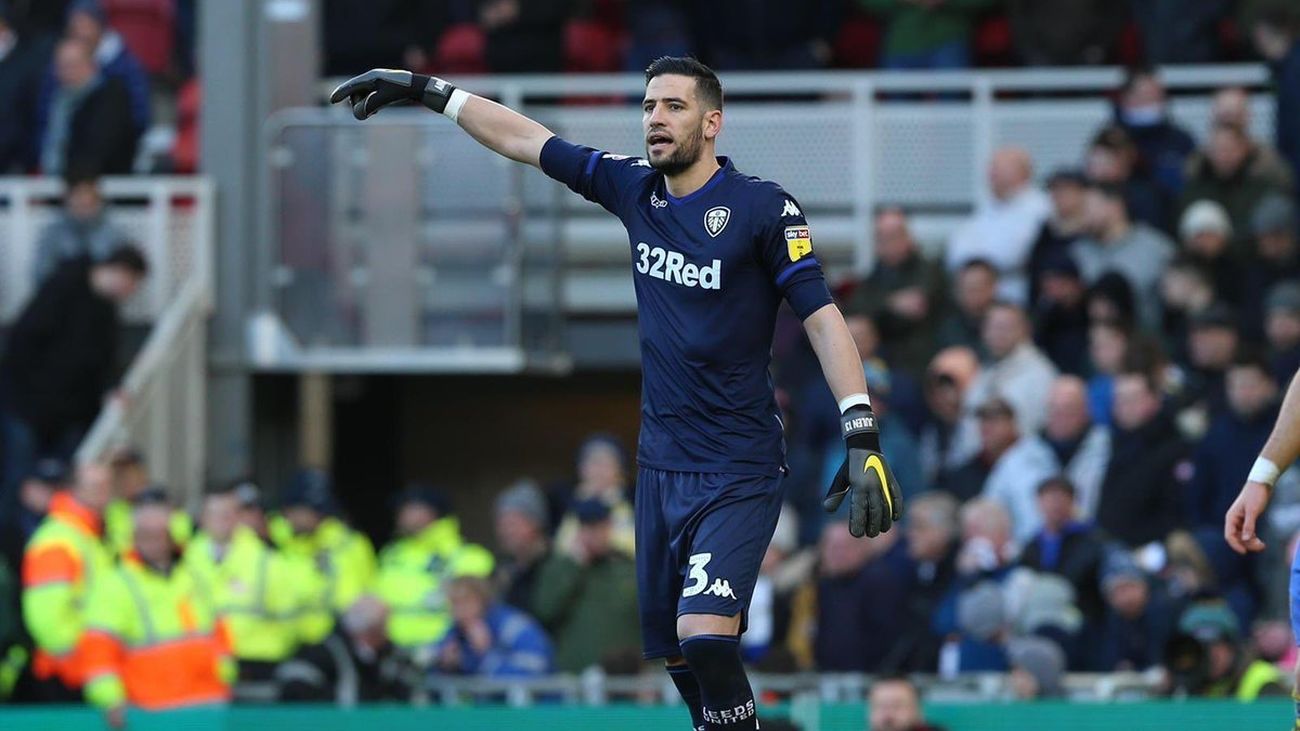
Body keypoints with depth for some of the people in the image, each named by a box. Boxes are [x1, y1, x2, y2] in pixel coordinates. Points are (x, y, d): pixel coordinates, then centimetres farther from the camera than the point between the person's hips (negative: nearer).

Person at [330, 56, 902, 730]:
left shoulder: (764, 207, -9)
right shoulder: (635, 189, 7)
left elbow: (821, 316, -12)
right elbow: (524, 139, 15)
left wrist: (863, 438, -19)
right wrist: (424, 91, 19)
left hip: (738, 472, -6)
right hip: (659, 466, 6)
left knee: (704, 639, -22)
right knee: (675, 652, 7)